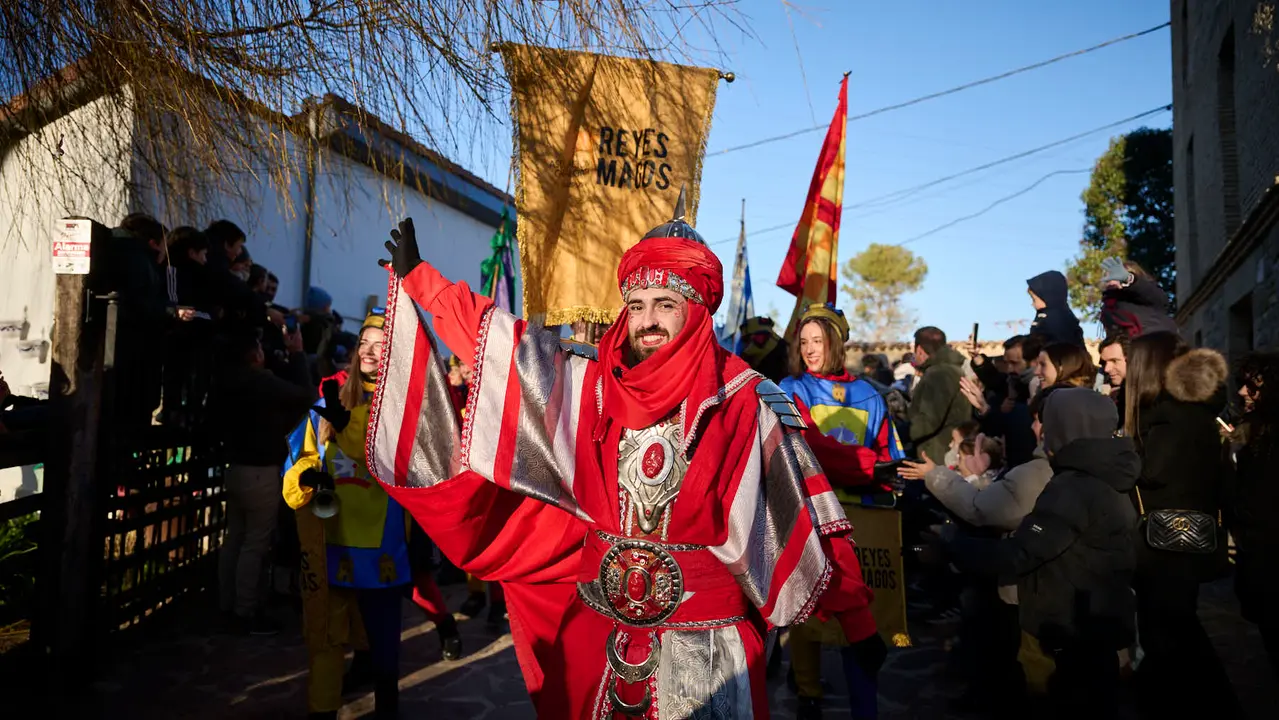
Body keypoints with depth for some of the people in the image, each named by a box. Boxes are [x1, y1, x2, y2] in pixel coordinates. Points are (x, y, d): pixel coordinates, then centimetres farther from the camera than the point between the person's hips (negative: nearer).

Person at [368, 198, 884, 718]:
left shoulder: (745, 402, -11)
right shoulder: (590, 385, -2)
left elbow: (807, 519, -8)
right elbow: (497, 339, 4)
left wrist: (856, 617, -5)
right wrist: (417, 276, 6)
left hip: (706, 638, -4)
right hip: (598, 622, 4)